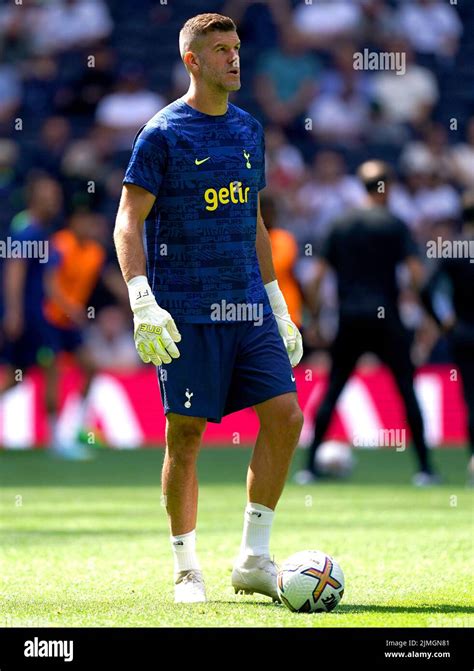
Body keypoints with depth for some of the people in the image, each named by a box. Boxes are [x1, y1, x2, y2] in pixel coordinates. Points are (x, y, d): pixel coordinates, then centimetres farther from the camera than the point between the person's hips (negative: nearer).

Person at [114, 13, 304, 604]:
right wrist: (143, 303, -19)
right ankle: (186, 571, 8)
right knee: (185, 434, -2)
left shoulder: (249, 130, 14)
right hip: (188, 312, -6)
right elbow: (127, 225, -7)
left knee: (284, 414, -5)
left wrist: (278, 307, 20)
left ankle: (253, 558, 5)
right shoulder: (163, 134, -4)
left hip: (249, 306, 6)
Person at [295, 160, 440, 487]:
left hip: (349, 321, 3)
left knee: (332, 391, 10)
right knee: (407, 389, 4)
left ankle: (310, 466, 6)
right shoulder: (394, 225, -3)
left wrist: (315, 318, 12)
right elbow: (417, 273, -11)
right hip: (386, 321, -3)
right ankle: (425, 468, 1)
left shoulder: (341, 225, 8)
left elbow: (317, 278, 6)